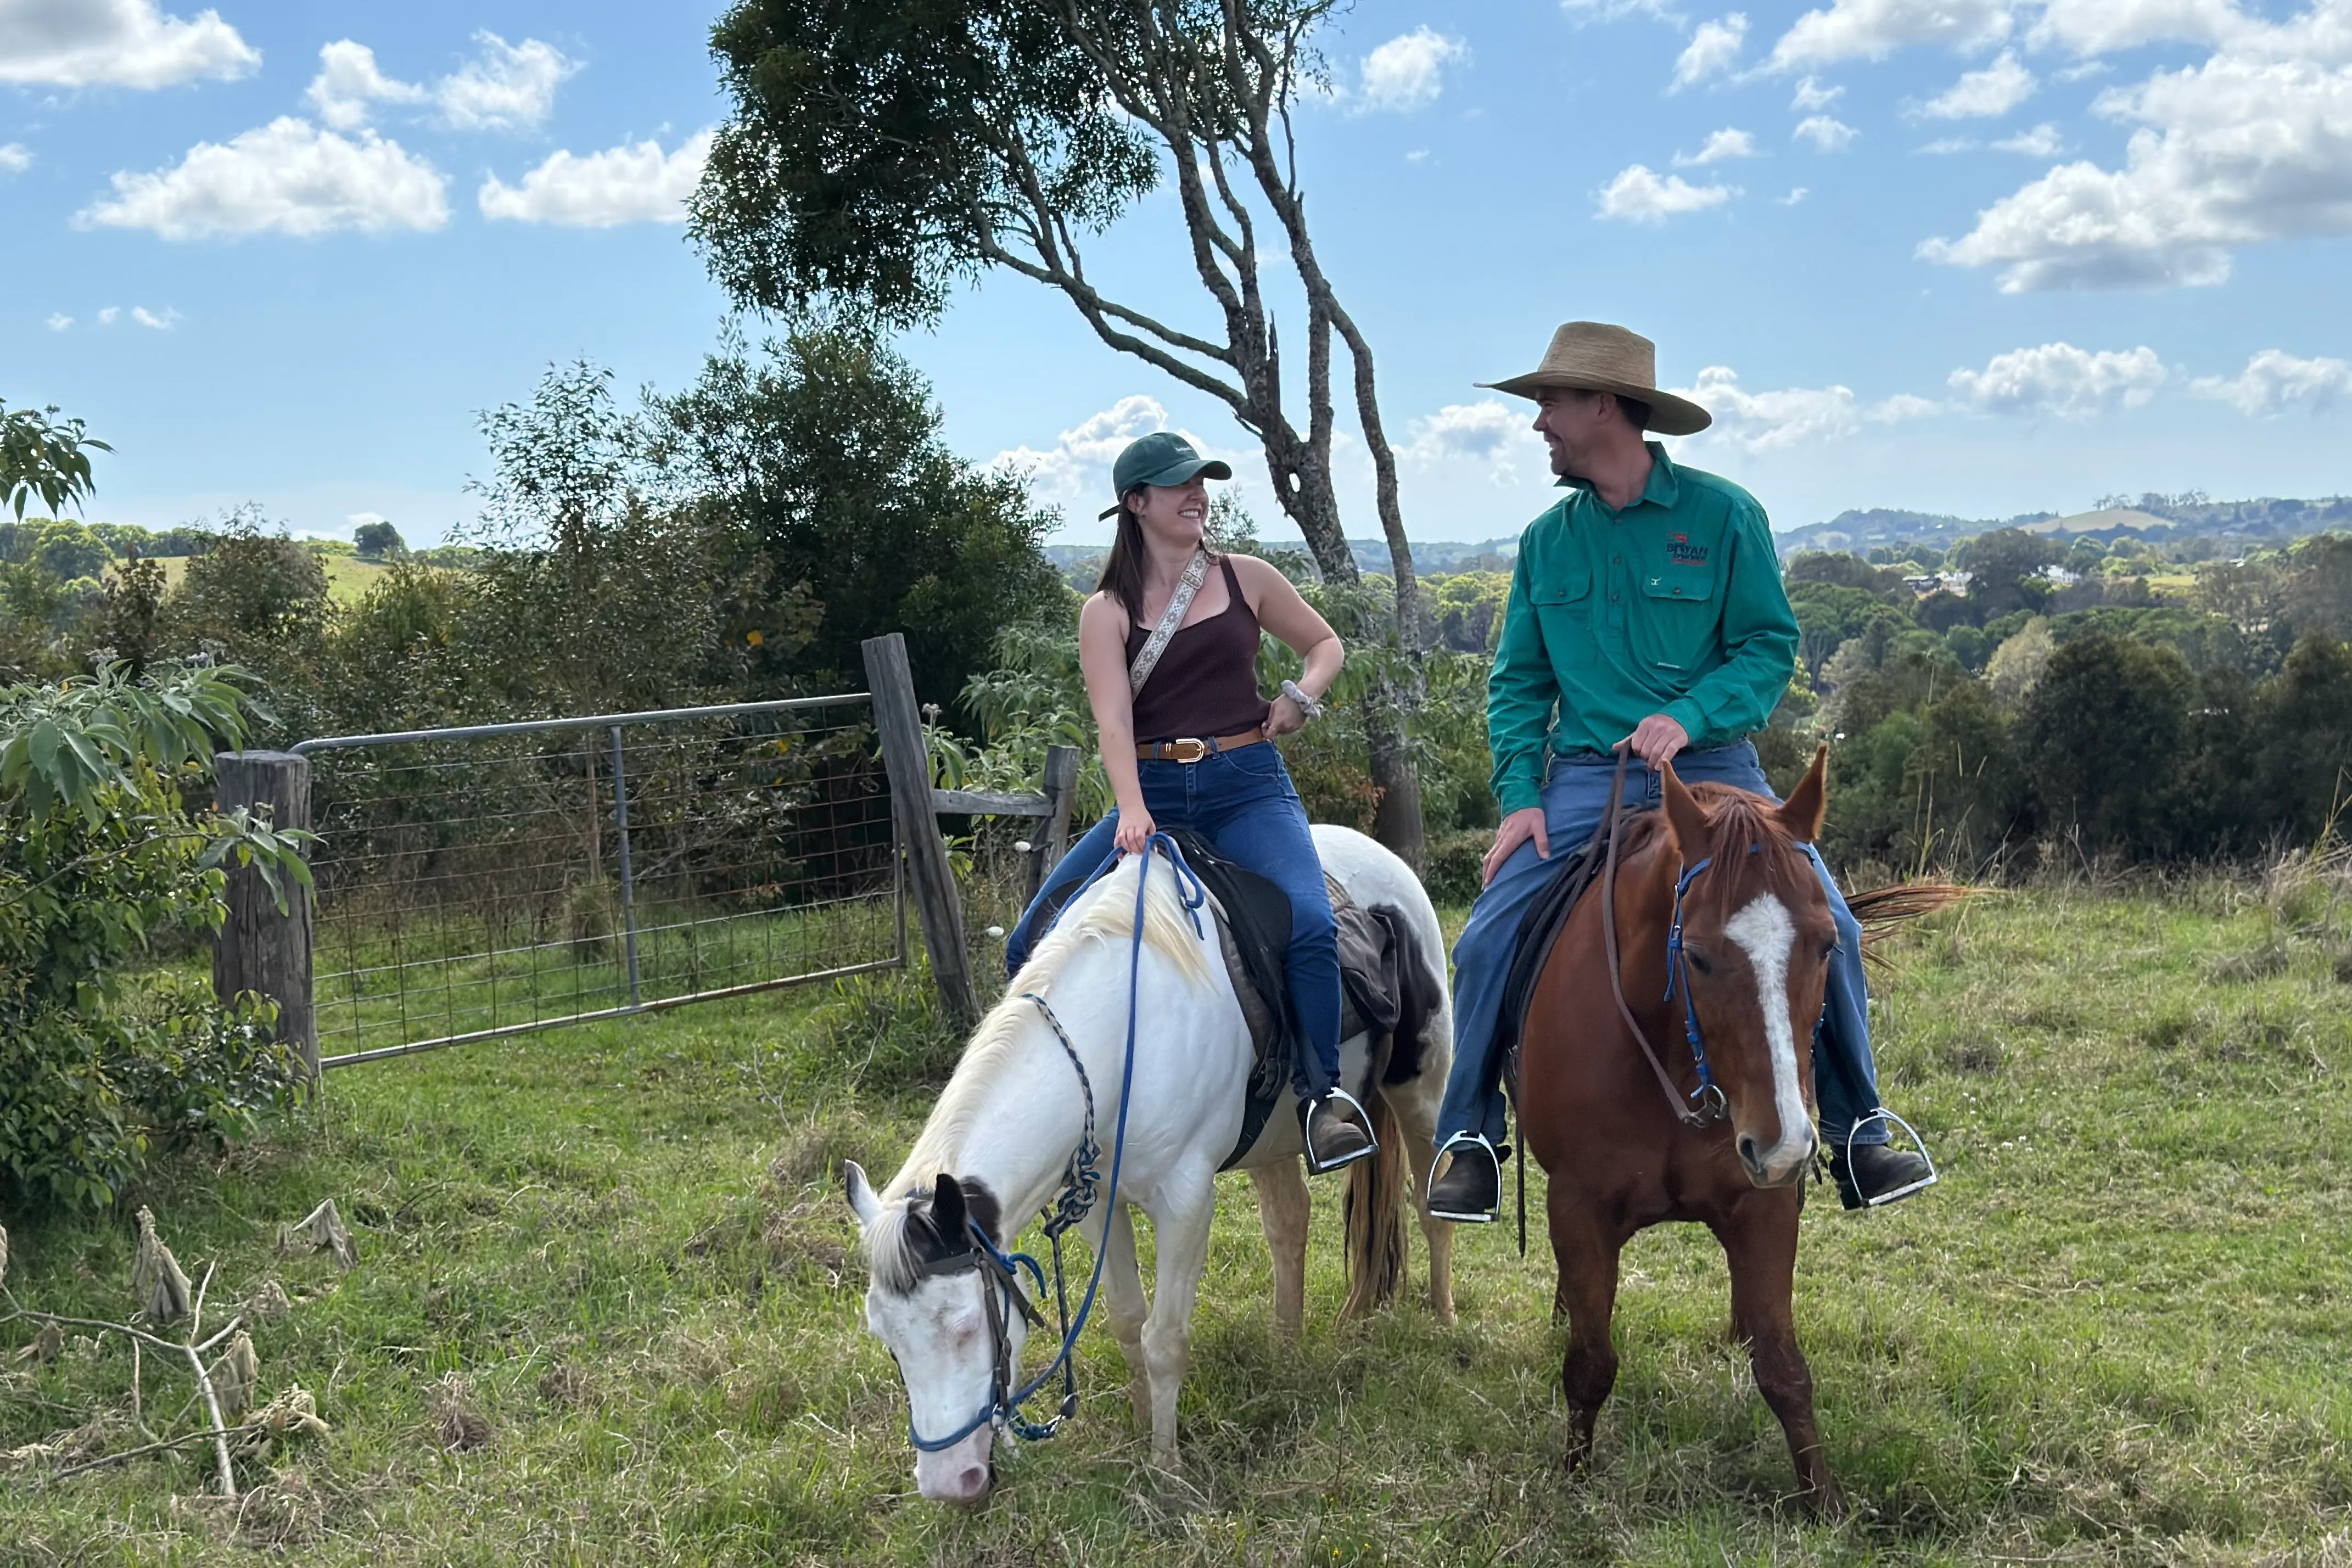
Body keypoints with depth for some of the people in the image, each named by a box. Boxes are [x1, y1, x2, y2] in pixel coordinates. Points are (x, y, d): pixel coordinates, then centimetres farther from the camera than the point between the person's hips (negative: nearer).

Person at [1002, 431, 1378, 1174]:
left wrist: (1301, 693, -2)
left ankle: (1321, 1095, -12)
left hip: (1247, 786, -1)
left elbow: (1325, 645, 20)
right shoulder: (1108, 611, 3)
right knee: (1031, 943, -8)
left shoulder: (1245, 578, 8)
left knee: (1310, 922, -28)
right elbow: (1113, 718, -10)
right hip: (1152, 794, 1)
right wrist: (1131, 810, -27)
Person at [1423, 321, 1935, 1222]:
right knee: (1487, 940, -14)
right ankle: (1469, 1140, 2)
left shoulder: (1721, 514, -1)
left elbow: (1770, 645, -2)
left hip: (1713, 771, -2)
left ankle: (1856, 1134, 4)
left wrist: (1690, 716, -20)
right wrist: (1518, 795, -5)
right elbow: (1518, 682, 9)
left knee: (1827, 929, -15)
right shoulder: (1546, 540, 8)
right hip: (1585, 783, 2)